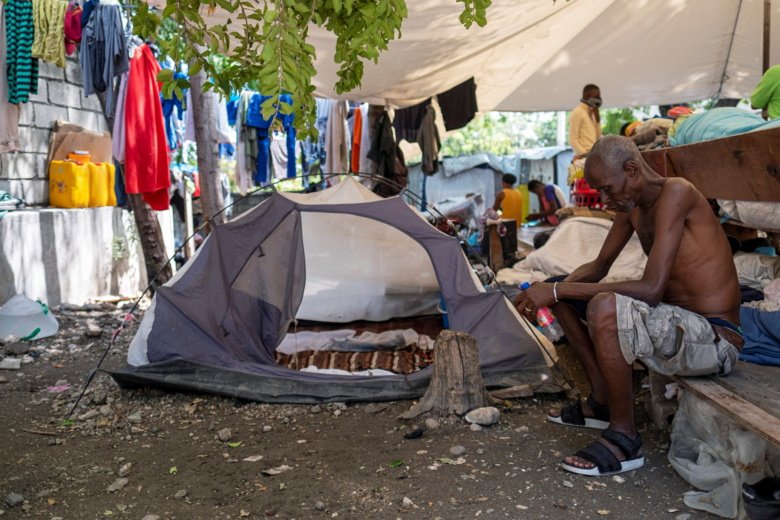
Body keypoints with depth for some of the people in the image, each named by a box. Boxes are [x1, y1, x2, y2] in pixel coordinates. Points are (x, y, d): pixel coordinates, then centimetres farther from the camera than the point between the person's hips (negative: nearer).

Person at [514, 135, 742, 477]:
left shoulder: (675, 193, -21)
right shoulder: (631, 206, 5)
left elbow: (651, 289, -29)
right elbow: (599, 267, 16)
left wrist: (558, 290, -26)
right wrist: (554, 291, -6)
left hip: (716, 340, -9)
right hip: (674, 323, 9)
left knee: (604, 308, -35)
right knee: (565, 293, 11)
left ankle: (625, 438, -16)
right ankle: (602, 400, 14)